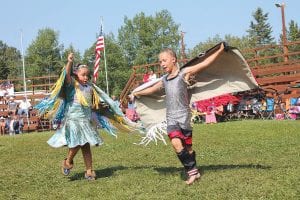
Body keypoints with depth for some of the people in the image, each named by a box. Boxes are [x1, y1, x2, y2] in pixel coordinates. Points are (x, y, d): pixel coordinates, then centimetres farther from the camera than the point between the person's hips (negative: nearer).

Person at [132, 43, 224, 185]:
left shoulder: (184, 73, 1)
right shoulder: (164, 80, 17)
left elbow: (204, 63, -4)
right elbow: (152, 89, 35)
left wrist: (220, 50, -9)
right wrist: (137, 93, 47)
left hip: (184, 115, -3)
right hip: (171, 117, 4)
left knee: (187, 146, 1)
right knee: (176, 143, -17)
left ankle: (193, 171, 15)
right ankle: (192, 171, -9)